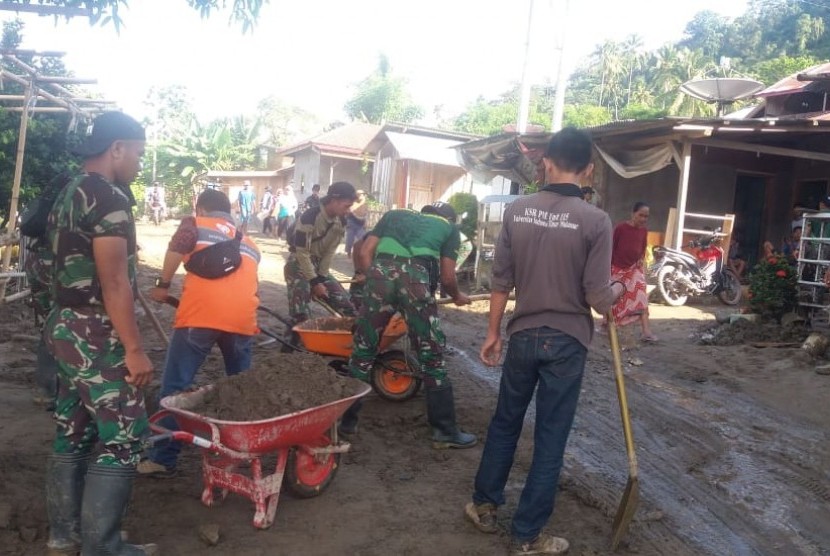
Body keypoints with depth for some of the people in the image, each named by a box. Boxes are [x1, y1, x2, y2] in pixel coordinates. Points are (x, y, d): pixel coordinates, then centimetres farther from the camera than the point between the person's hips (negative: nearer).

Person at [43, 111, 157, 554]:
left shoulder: (69, 194, 14)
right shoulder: (109, 197, -16)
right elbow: (113, 281, -21)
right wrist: (134, 348, -20)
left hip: (65, 325, 10)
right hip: (95, 334, -10)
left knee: (73, 431, 15)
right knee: (122, 435, -3)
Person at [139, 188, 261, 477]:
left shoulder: (195, 224, 16)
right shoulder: (248, 243, 30)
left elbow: (176, 249, -5)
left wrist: (163, 285, 5)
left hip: (201, 315, -4)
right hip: (242, 317, 4)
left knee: (175, 388, 6)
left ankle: (163, 459, 8)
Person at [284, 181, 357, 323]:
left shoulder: (341, 221, -5)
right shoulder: (309, 218, -25)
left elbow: (330, 252, 0)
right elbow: (302, 253, -23)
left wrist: (321, 279, -4)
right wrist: (315, 282, -20)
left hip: (318, 265, 6)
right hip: (298, 265, -6)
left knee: (344, 302, -2)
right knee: (300, 313, -13)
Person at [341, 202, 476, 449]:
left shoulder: (395, 214, 32)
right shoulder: (449, 227, 27)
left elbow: (364, 254, 20)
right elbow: (447, 277, 19)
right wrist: (457, 296, 38)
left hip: (380, 272, 2)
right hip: (417, 277, -2)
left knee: (363, 351, 14)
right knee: (432, 357, 10)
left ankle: (346, 420, 22)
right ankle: (445, 431, 17)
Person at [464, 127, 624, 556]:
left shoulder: (516, 211, -4)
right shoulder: (595, 221, -13)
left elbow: (501, 280, 1)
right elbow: (598, 299, -13)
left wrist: (493, 333, 12)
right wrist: (617, 290, 9)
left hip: (523, 335, 3)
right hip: (566, 341, -3)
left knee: (505, 422, 20)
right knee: (550, 438, 8)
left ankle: (484, 505, 34)